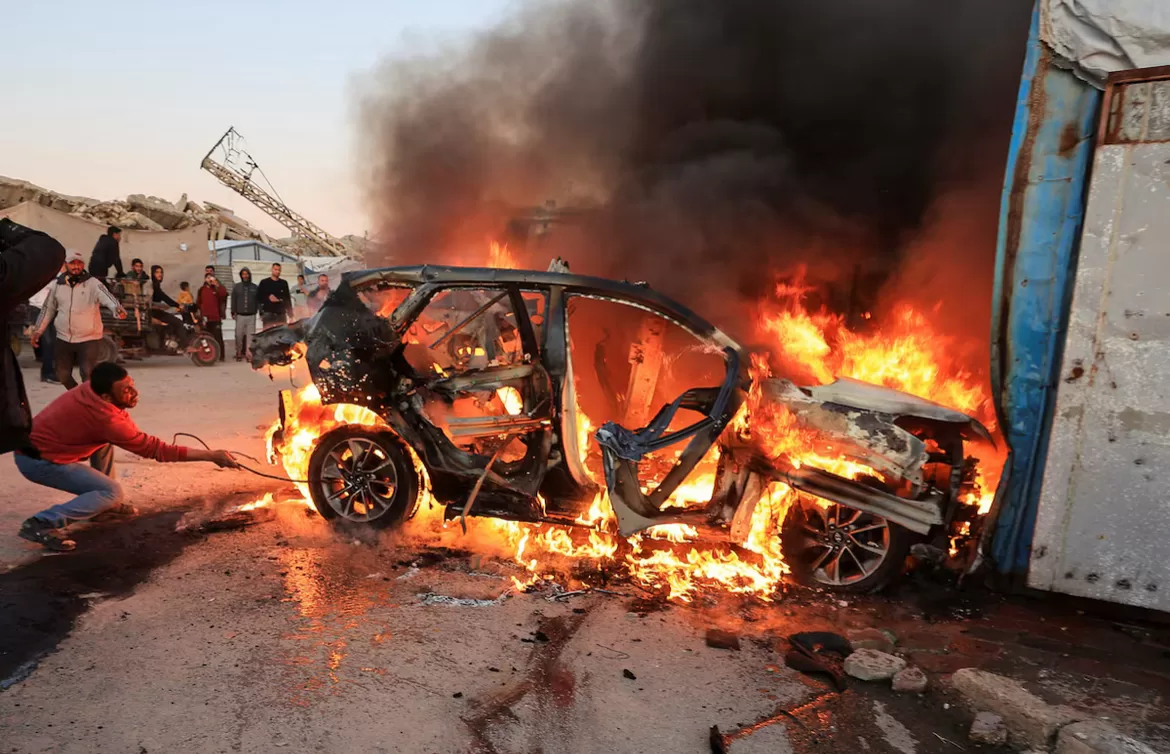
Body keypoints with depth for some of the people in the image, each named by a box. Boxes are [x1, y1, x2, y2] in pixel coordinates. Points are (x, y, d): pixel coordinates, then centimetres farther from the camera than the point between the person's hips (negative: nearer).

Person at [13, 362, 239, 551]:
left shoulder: (91, 390, -8)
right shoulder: (106, 418, -30)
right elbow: (155, 449, -25)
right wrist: (212, 455, -22)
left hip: (40, 440, 9)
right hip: (37, 460, -9)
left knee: (105, 440, 15)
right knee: (112, 492, -12)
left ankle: (104, 505, 18)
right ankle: (41, 524, -15)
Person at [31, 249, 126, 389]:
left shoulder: (92, 283, -8)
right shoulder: (58, 285, 5)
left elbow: (106, 296, -28)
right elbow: (48, 309, 15)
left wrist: (117, 308, -49)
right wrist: (38, 330, 14)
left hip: (89, 339, -5)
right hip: (63, 339, 5)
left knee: (88, 375, -4)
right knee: (63, 374, 15)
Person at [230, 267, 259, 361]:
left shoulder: (255, 287, 8)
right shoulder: (236, 287, 8)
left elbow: (259, 300, 9)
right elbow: (233, 300, 6)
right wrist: (233, 312, -1)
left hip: (251, 316, 0)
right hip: (240, 315, 0)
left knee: (250, 335, -4)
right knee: (239, 335, -1)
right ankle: (239, 353, 10)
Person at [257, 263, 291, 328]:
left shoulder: (284, 283, 11)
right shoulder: (264, 282, 7)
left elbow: (287, 299, 8)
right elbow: (259, 297, 4)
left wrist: (290, 313, 3)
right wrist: (268, 298, -13)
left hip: (281, 313, 2)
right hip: (268, 313, -2)